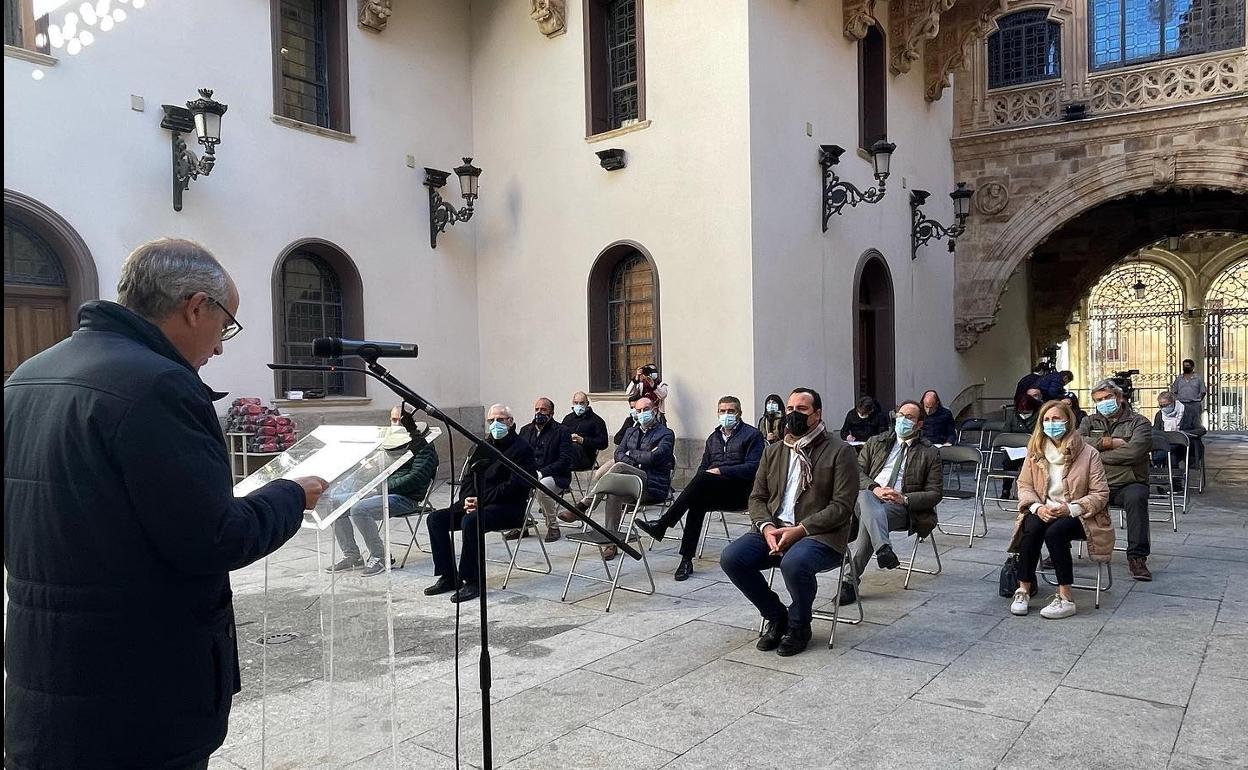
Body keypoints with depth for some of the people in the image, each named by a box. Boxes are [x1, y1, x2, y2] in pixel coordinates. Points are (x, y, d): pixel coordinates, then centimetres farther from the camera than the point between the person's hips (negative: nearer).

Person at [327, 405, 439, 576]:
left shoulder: (423, 446, -2)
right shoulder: (389, 443, 23)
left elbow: (416, 478, -14)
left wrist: (385, 485, -17)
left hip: (406, 498, -8)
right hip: (380, 492, 8)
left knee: (359, 510, -30)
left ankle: (379, 557, -17)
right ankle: (351, 555, 3)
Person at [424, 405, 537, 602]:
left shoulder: (522, 449, -5)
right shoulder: (482, 447, 19)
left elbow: (515, 486, -16)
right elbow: (468, 478, 16)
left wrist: (481, 501, -18)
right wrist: (468, 499, -6)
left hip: (508, 507, -8)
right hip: (475, 503, 8)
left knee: (470, 521, -35)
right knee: (435, 519, -6)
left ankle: (472, 582, -24)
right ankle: (449, 577, -3)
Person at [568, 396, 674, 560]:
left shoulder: (666, 434, 5)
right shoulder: (631, 432, 26)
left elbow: (654, 458, -13)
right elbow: (618, 453, 8)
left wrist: (631, 453, 2)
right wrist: (641, 459, -10)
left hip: (653, 486, -6)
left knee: (618, 467, -29)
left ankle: (582, 505, -27)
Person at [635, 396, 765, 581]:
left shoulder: (752, 435, 6)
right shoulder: (713, 437, 25)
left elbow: (752, 467, -8)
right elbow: (703, 467, 23)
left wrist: (721, 471, -15)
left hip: (739, 492, -5)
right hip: (714, 493, 5)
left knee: (703, 479, -33)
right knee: (697, 501, -31)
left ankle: (661, 525, -34)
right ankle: (686, 560, -33)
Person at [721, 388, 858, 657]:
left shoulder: (840, 451, -1)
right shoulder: (773, 452, 16)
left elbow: (842, 506, -9)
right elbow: (757, 497, 14)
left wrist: (800, 530, -18)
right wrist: (767, 527, -8)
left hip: (819, 534, -5)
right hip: (773, 530, 6)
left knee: (794, 563, -37)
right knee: (731, 558, -18)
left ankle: (799, 626, -5)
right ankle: (776, 616, 5)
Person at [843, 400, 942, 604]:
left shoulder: (929, 454, 15)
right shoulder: (875, 443, 22)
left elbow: (934, 494, 8)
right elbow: (857, 471, 11)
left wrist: (904, 499, -11)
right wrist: (874, 488, -11)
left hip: (901, 507, -2)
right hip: (869, 497, 2)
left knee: (867, 520, -34)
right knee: (864, 496, -37)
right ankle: (883, 548, -56)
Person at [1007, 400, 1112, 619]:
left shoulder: (1088, 453, -5)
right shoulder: (1035, 450, 5)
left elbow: (1100, 494, -7)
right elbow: (1024, 485, 5)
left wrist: (1071, 509, -20)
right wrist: (1037, 507, -14)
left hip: (1076, 515, -3)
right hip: (1043, 511, 3)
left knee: (1055, 532, -33)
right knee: (1032, 528, -30)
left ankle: (1065, 598, -25)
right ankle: (1024, 588, -20)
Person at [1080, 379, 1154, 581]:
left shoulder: (1139, 422, 6)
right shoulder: (1090, 422, 18)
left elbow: (1134, 451, -14)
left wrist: (1097, 455, -6)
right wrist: (1108, 443, -10)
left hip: (1127, 483, -2)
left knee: (1136, 497, -36)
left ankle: (1137, 557, -27)